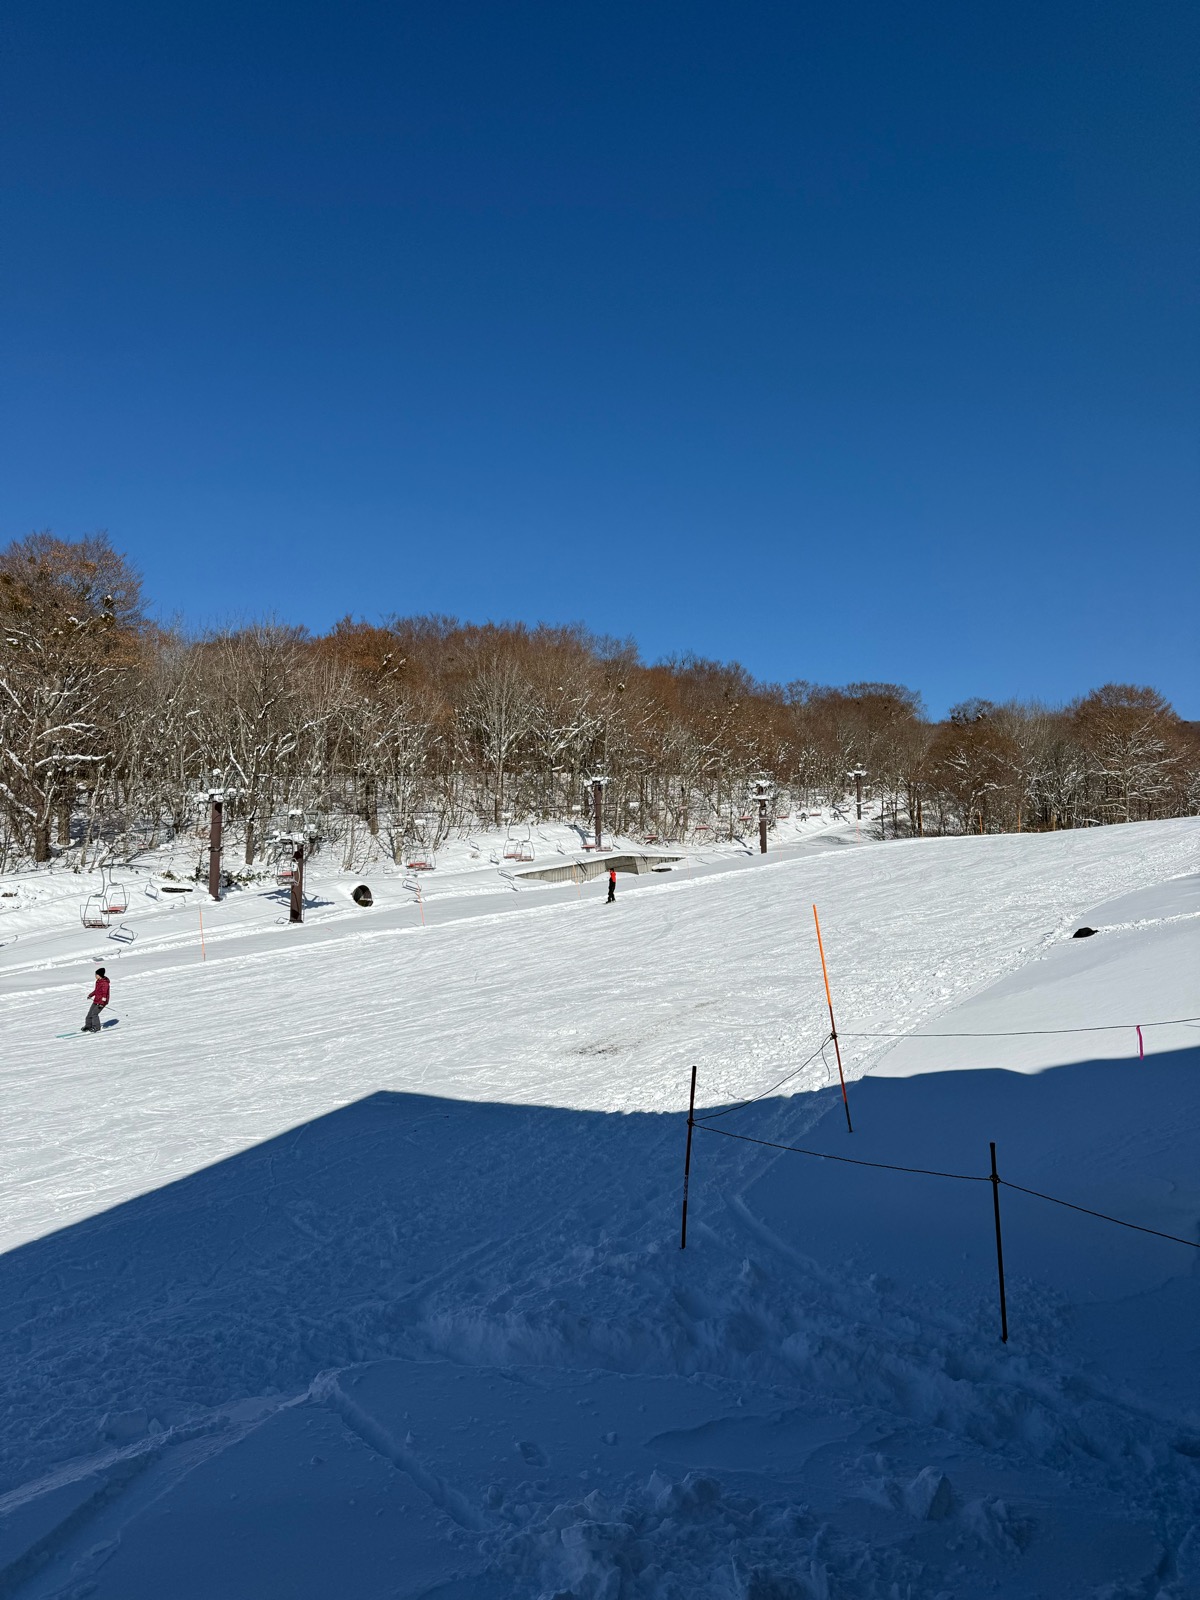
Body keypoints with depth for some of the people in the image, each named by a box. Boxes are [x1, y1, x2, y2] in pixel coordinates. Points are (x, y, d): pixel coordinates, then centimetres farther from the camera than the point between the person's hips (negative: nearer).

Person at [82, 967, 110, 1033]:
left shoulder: (104, 983, -21)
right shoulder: (98, 981, 8)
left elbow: (104, 994, -24)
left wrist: (102, 1003, -27)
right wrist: (91, 995, 32)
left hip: (101, 1001, -10)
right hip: (96, 1000, 10)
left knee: (94, 1013, -12)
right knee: (90, 1013, 11)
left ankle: (96, 1028, -2)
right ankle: (88, 1026, 24)